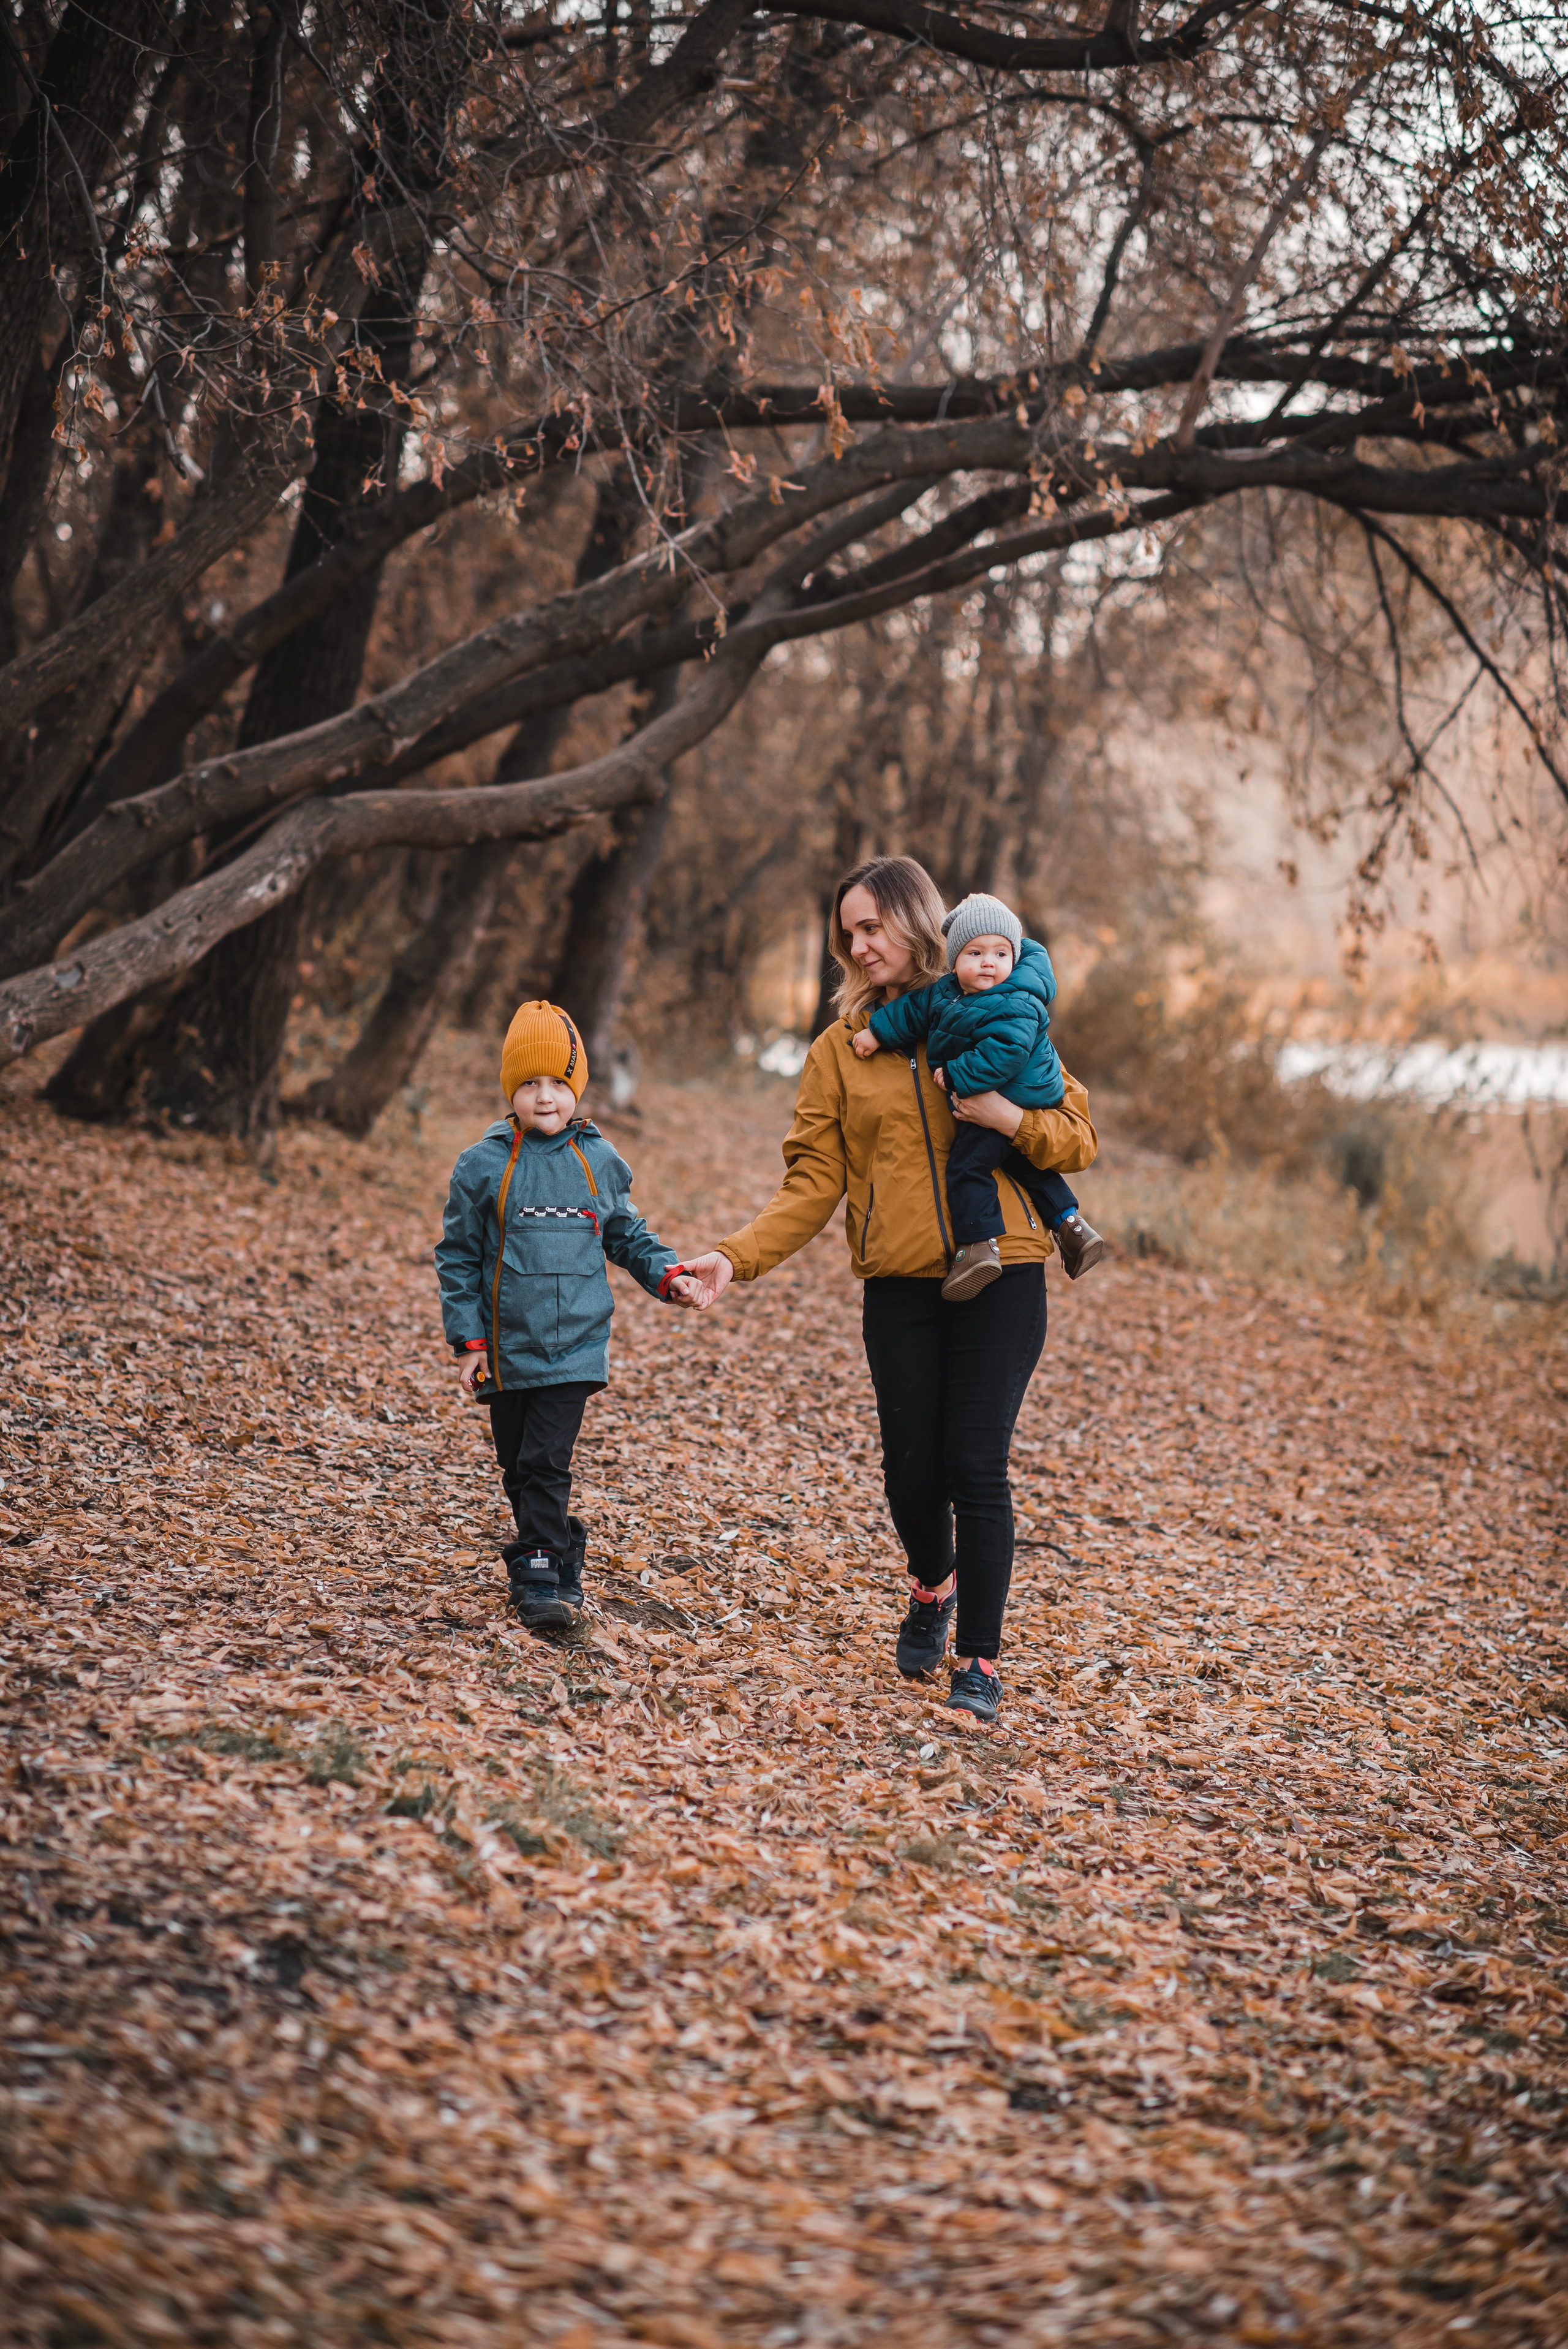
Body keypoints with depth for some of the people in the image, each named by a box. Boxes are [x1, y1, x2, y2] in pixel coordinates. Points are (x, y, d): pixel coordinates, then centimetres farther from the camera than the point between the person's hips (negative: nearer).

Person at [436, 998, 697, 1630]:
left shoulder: (598, 1163, 3)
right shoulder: (484, 1165, -2)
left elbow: (628, 1236, 18)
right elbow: (458, 1257, 2)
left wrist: (666, 1275, 0)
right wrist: (467, 1341, -2)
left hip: (574, 1345, -1)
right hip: (507, 1347, 1)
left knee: (547, 1463, -10)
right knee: (517, 1465, 9)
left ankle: (540, 1575, -4)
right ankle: (558, 1562, 24)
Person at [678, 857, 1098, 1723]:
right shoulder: (841, 1048, 8)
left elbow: (1079, 1138, 6)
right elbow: (814, 1183, 1)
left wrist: (1012, 1119, -13)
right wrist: (736, 1258, -12)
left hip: (999, 1274, -2)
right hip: (899, 1288, 2)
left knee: (976, 1466, -8)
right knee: (911, 1470, 1)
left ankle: (980, 1659, 4)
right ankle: (933, 1587, 34)